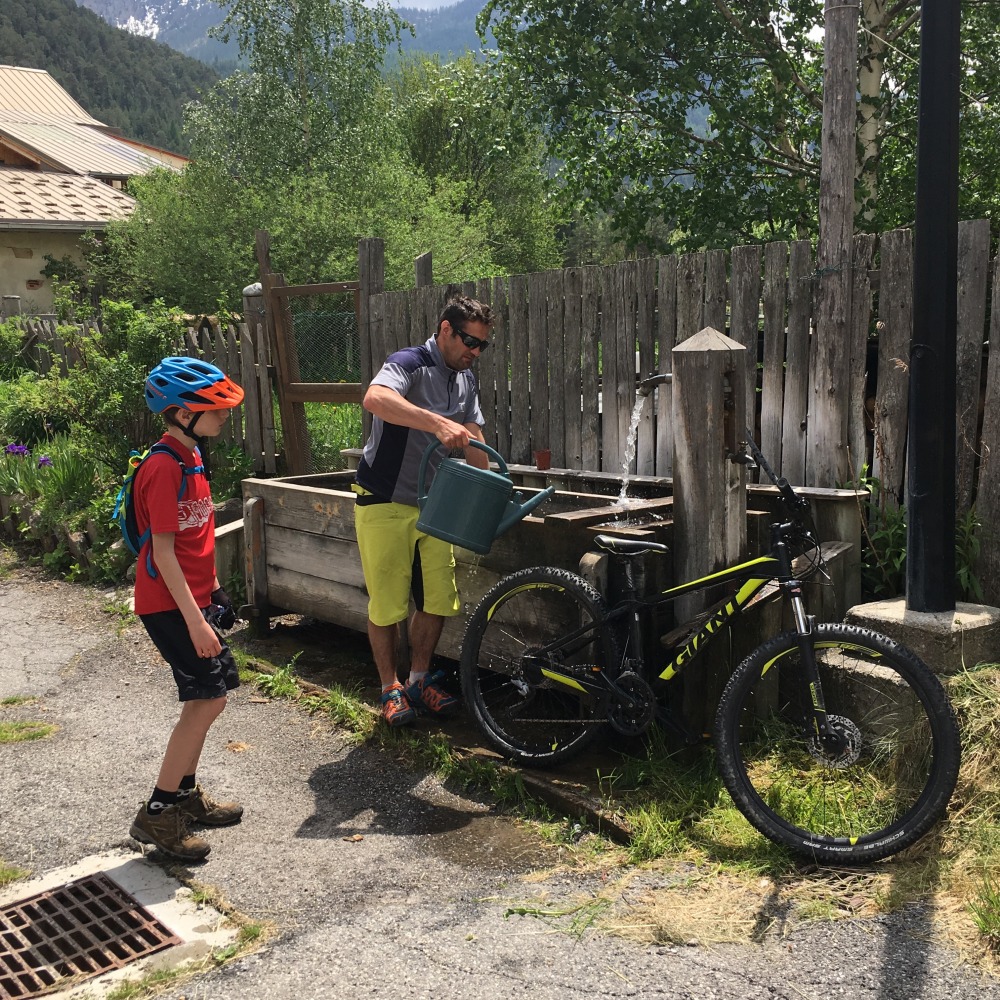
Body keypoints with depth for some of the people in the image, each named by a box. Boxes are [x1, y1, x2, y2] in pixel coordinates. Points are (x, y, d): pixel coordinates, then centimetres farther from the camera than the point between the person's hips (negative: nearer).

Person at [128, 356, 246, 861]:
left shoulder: (191, 457, 9)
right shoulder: (165, 469, -20)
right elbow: (163, 552, -22)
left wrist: (213, 588, 21)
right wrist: (196, 621, -23)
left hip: (194, 596, 10)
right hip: (169, 604, -10)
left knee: (202, 699, 14)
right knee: (208, 698, -10)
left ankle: (185, 793, 29)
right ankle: (157, 814, -1)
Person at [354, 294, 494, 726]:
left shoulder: (466, 381, 10)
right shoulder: (409, 363, -16)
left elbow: (473, 441, 15)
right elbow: (375, 399, -38)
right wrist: (439, 423, -46)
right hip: (384, 506, -7)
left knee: (438, 600, 7)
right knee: (386, 605, 1)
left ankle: (420, 679, 24)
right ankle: (390, 688, 17)